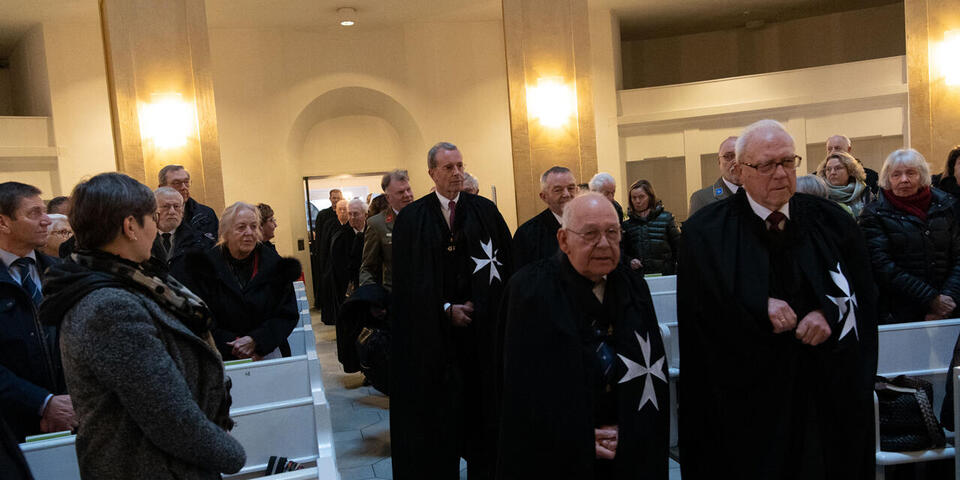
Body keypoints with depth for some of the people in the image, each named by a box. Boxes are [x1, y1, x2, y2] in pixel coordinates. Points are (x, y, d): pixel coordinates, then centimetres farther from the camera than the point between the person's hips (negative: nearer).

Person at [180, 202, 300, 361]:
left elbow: (288, 315, 2)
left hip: (267, 352, 1)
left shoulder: (273, 264, 4)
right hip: (222, 357, -1)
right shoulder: (205, 266, 1)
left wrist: (256, 341, -11)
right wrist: (232, 346, -13)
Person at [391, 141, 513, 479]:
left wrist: (480, 307, -7)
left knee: (482, 400, 10)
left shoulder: (485, 211, 3)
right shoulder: (412, 218, 0)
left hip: (483, 328, 2)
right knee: (440, 408, 5)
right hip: (435, 332, -1)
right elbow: (408, 280, -2)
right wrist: (446, 309, -9)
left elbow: (506, 265, 3)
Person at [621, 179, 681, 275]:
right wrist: (629, 261, -6)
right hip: (637, 277, 1)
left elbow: (678, 247, 4)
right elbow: (622, 253, 15)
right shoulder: (627, 224, 8)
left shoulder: (666, 218, 5)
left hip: (664, 275, -1)